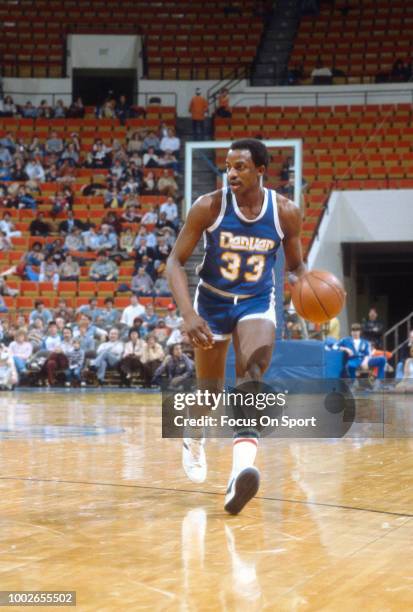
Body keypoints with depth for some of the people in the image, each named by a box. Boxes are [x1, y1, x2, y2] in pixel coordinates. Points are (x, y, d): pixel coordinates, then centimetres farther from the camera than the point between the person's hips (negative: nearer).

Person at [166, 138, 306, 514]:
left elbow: (295, 265, 3)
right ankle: (194, 440, 47)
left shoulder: (286, 213, -12)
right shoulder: (209, 207, -18)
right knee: (210, 392, 11)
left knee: (252, 374, -27)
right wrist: (188, 315, -27)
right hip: (213, 302, 0)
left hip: (257, 303, 0)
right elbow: (176, 261, -13)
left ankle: (241, 470, -40)